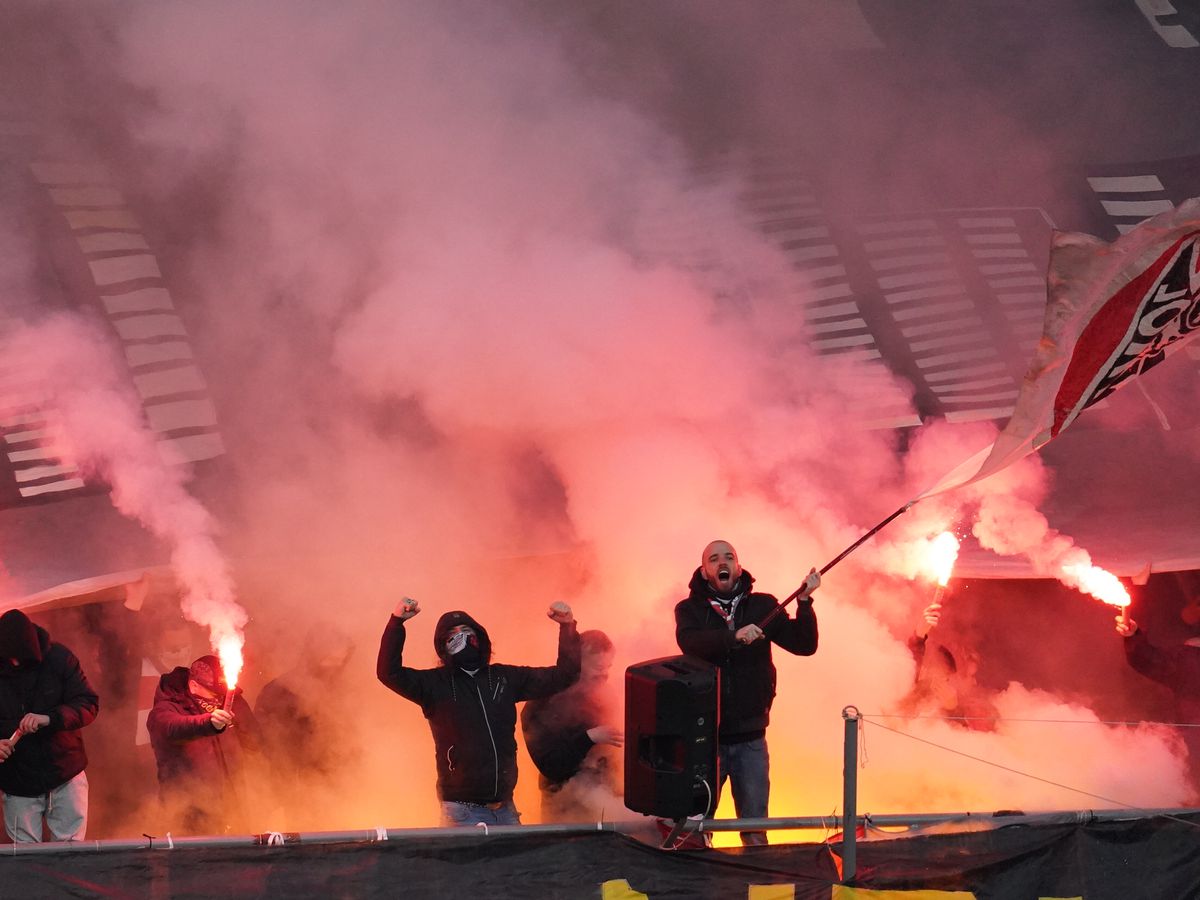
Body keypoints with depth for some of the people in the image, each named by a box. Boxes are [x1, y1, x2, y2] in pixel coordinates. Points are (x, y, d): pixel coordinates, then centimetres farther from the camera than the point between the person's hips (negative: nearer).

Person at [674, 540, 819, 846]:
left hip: (750, 738, 1)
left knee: (755, 829, 4)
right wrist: (735, 636, -35)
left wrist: (804, 603, -16)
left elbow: (804, 645, -1)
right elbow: (691, 643, -20)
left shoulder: (762, 606, 6)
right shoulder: (690, 610, 2)